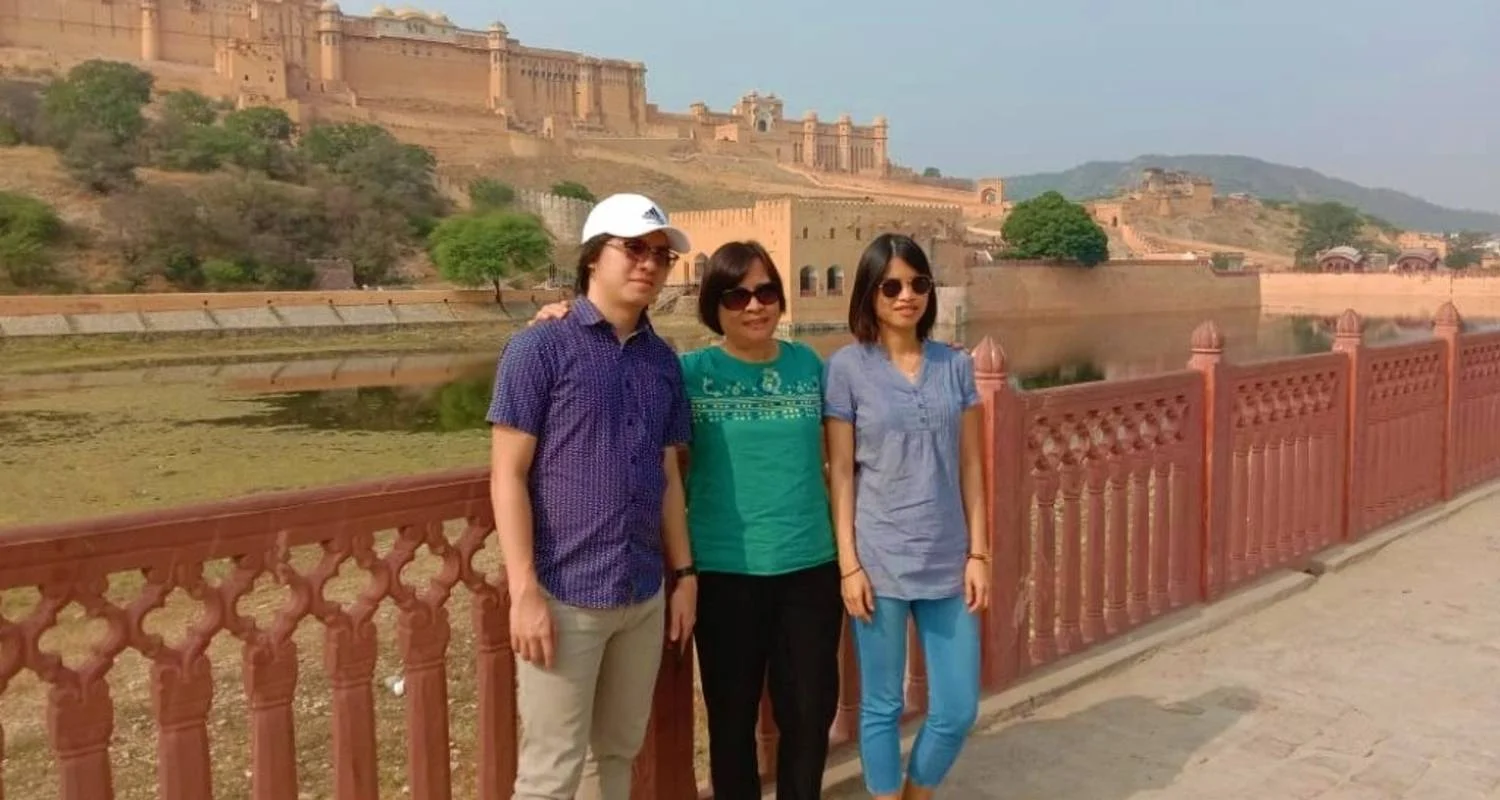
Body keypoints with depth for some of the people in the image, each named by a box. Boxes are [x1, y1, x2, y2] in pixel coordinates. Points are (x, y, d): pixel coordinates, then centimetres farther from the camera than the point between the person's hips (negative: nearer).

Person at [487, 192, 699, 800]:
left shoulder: (664, 361, 9)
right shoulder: (539, 348, -7)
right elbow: (507, 475, -10)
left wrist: (684, 573, 12)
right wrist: (525, 591, -15)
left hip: (644, 596, 5)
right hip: (564, 597, -5)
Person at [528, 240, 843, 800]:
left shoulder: (809, 366, 2)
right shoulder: (690, 373, -6)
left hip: (810, 567, 2)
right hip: (725, 571, -2)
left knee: (810, 713, 15)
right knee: (732, 718, 13)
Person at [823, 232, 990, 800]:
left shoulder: (956, 366, 6)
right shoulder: (847, 367, -4)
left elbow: (970, 467, 7)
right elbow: (840, 473, -5)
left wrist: (978, 553, 3)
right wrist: (849, 564, -8)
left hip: (947, 561, 4)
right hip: (879, 561, -3)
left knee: (958, 710, 10)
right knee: (882, 706, 9)